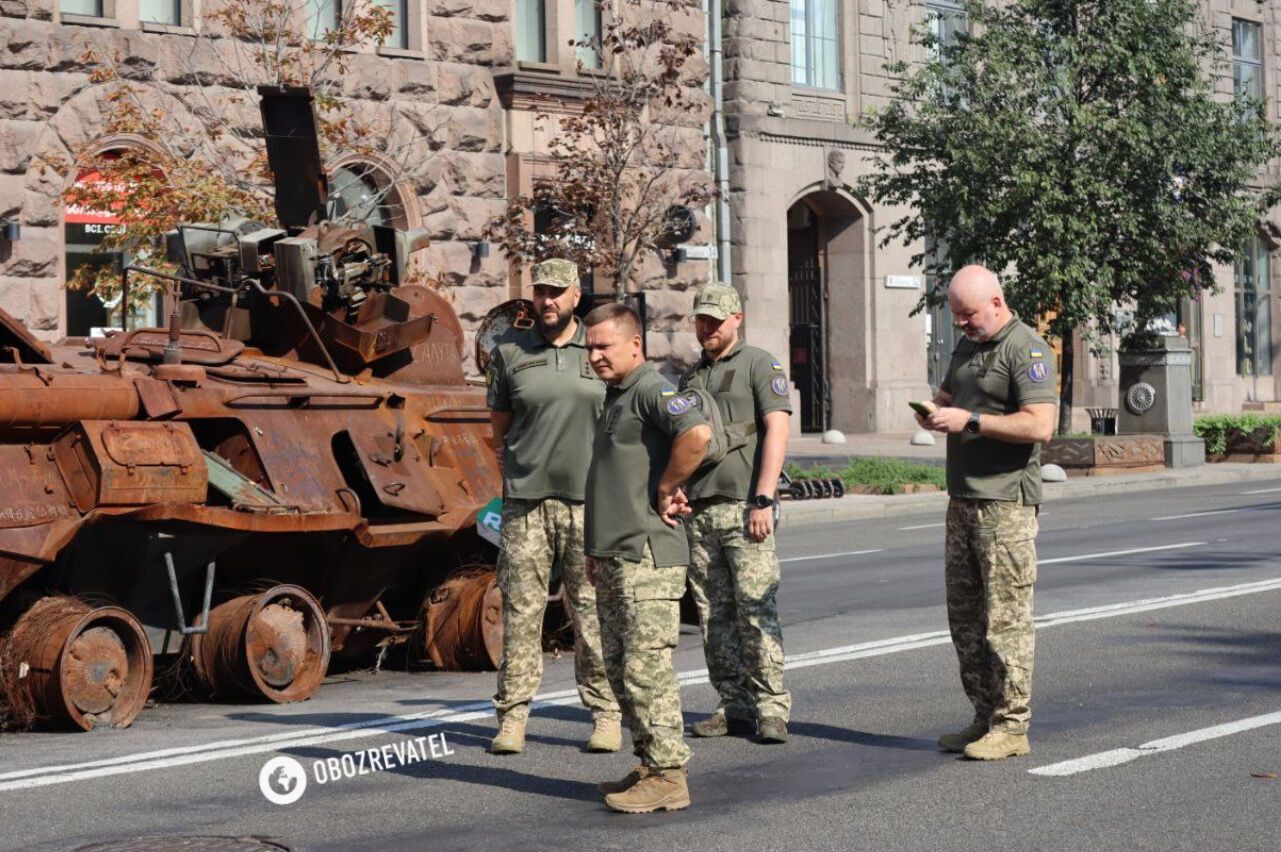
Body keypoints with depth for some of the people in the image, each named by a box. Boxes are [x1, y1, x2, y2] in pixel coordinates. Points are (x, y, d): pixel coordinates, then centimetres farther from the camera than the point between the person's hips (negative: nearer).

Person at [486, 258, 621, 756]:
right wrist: (524, 459, 6)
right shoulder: (510, 354, 7)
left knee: (593, 610, 3)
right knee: (521, 609, 0)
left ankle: (606, 714, 11)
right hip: (525, 501, 0)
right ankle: (512, 715, 6)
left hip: (589, 501, 0)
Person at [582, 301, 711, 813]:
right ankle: (650, 766, 20)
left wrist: (665, 492, -18)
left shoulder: (651, 390, -11)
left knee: (646, 667, -9)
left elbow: (697, 434, -31)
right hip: (615, 559, 10)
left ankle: (668, 777, -4)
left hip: (648, 557, -10)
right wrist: (597, 549, 25)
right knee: (620, 669, 13)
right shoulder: (614, 397, 20)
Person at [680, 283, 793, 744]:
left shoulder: (759, 364, 2)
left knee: (756, 608, -10)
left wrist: (763, 500, -16)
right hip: (698, 510, 6)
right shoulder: (690, 376, 21)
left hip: (743, 505, -6)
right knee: (713, 615, 5)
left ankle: (771, 708, -8)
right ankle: (734, 706, 11)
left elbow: (777, 432, -8)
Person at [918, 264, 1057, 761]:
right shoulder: (966, 348, 18)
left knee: (1005, 617, -6)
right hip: (962, 501, 9)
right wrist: (931, 412, 6)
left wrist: (970, 421, -19)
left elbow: (1040, 425, -20)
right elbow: (944, 398, 30)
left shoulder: (1027, 350, -10)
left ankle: (1011, 726, -2)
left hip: (1006, 503, -9)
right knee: (964, 616, 10)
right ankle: (985, 716, 18)